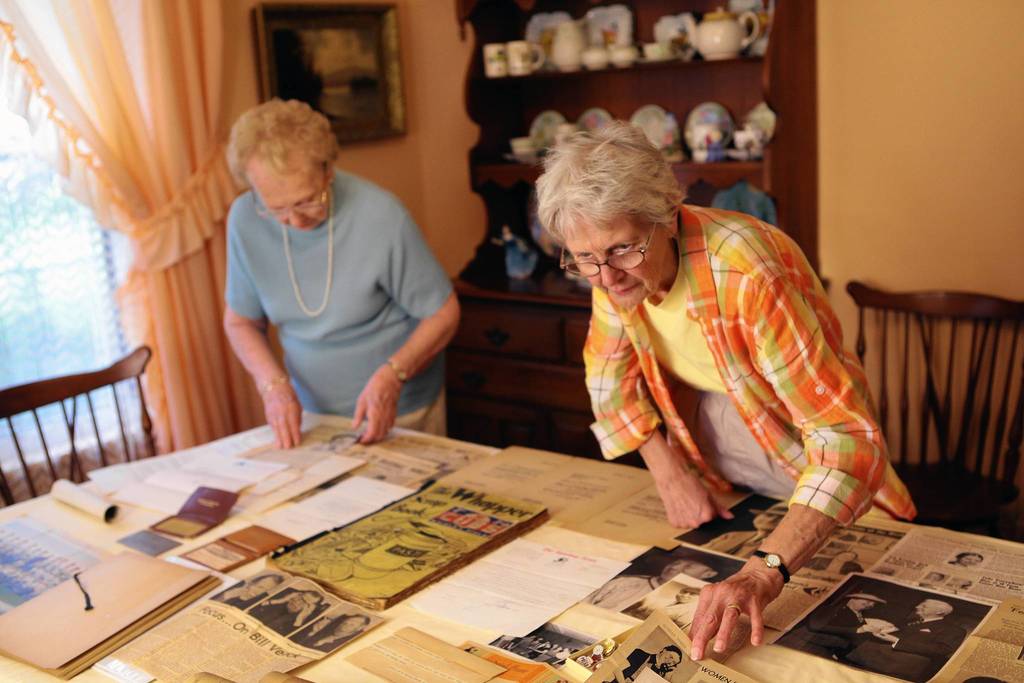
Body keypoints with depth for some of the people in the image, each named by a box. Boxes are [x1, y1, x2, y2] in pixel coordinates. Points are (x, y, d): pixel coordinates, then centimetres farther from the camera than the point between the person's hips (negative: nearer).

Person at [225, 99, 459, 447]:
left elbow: (443, 314, -11)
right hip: (310, 412, 3)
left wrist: (391, 375, -25)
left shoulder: (381, 215, -21)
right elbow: (240, 321, 4)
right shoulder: (245, 219, -10)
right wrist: (274, 383, -13)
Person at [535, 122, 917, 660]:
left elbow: (848, 437, -40)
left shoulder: (746, 271, -36)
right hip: (715, 495, 5)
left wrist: (765, 569, -51)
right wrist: (669, 474, -9)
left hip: (814, 492, -5)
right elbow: (611, 374, 2)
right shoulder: (612, 269, -16)